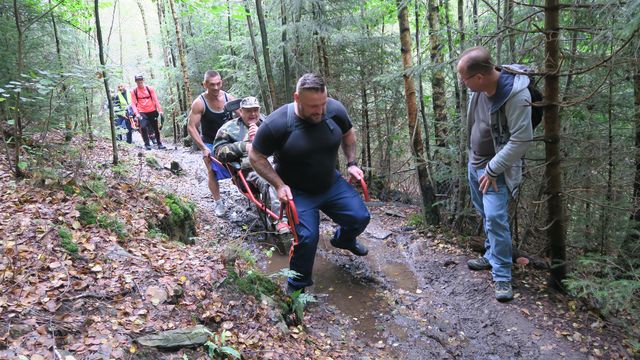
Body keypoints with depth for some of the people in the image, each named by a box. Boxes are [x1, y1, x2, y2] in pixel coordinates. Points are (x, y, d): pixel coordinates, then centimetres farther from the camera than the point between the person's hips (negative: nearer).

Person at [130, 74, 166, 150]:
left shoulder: (150, 89, 1)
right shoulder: (134, 91, 0)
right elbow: (133, 103, -2)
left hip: (152, 111, 1)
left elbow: (155, 100, 0)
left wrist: (160, 110, -9)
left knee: (156, 128, 9)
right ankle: (147, 144, -6)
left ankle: (159, 144, 22)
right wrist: (136, 113, -16)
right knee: (143, 127, -19)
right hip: (142, 113, -1)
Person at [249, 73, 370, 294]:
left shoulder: (335, 109, -15)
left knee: (360, 218, 5)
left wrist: (351, 163, 2)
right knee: (307, 237, -16)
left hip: (332, 183, 5)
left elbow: (348, 133, 7)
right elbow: (256, 157, -14)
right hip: (298, 192, -4)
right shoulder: (277, 124, -27)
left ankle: (343, 239, 43)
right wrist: (279, 185, -21)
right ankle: (296, 287, 11)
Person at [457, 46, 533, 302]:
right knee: (486, 216, 18)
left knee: (495, 219, -12)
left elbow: (521, 141, -26)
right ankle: (492, 257, 35)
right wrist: (473, 156, 14)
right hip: (475, 162, 7)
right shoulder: (479, 87, -7)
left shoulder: (516, 96, -28)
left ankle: (502, 277, -1)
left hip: (496, 168, -7)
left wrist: (492, 170, -20)